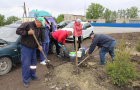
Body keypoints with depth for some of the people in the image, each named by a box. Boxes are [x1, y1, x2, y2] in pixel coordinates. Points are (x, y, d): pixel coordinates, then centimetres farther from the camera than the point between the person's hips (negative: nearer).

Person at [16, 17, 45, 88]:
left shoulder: (38, 29, 9)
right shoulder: (27, 24, -14)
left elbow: (38, 38, 15)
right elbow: (18, 31, -18)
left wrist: (39, 45, 0)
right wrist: (28, 32, -27)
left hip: (33, 48, 8)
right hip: (25, 48, -7)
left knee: (33, 62, 15)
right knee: (26, 64, -4)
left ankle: (33, 76, 35)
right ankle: (25, 81, 11)